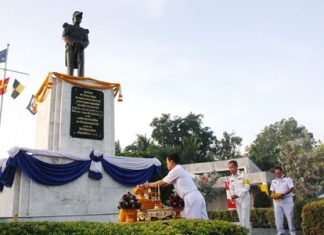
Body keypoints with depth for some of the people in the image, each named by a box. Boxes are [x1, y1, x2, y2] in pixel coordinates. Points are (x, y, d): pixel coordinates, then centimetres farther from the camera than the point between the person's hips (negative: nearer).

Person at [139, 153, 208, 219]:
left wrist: (148, 185, 16)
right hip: (197, 197, 10)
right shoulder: (179, 170, 24)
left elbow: (162, 183, 2)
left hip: (191, 198, -10)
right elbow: (166, 183, 27)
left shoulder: (175, 170, -5)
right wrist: (150, 184, 28)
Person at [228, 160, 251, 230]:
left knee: (245, 217, -7)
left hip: (244, 199, -5)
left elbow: (247, 187, -14)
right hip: (236, 200, 5)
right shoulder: (231, 178, 7)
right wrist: (232, 196, -8)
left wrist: (238, 195, -21)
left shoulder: (243, 176, -10)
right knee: (240, 218, 9)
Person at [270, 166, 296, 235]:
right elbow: (272, 191, 16)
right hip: (277, 201, 4)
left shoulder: (287, 179, -2)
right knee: (278, 216, 4)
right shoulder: (273, 181, 13)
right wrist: (273, 195, -7)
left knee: (290, 216, -1)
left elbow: (292, 188, -11)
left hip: (287, 200, -4)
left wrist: (284, 194, -23)